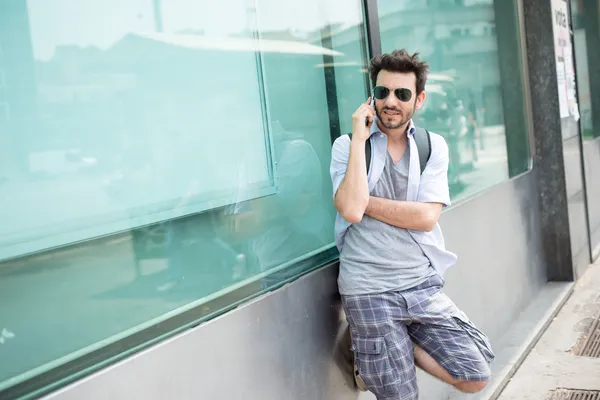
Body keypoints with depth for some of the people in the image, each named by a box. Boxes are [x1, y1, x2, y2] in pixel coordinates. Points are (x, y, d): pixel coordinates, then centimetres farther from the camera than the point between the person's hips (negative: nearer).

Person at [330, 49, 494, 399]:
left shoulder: (434, 146, 4)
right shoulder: (346, 145, -3)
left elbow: (426, 217, -10)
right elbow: (351, 210, -20)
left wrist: (363, 200, -14)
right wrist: (359, 138, -16)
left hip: (423, 285, 3)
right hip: (370, 291, -3)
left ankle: (378, 352, 17)